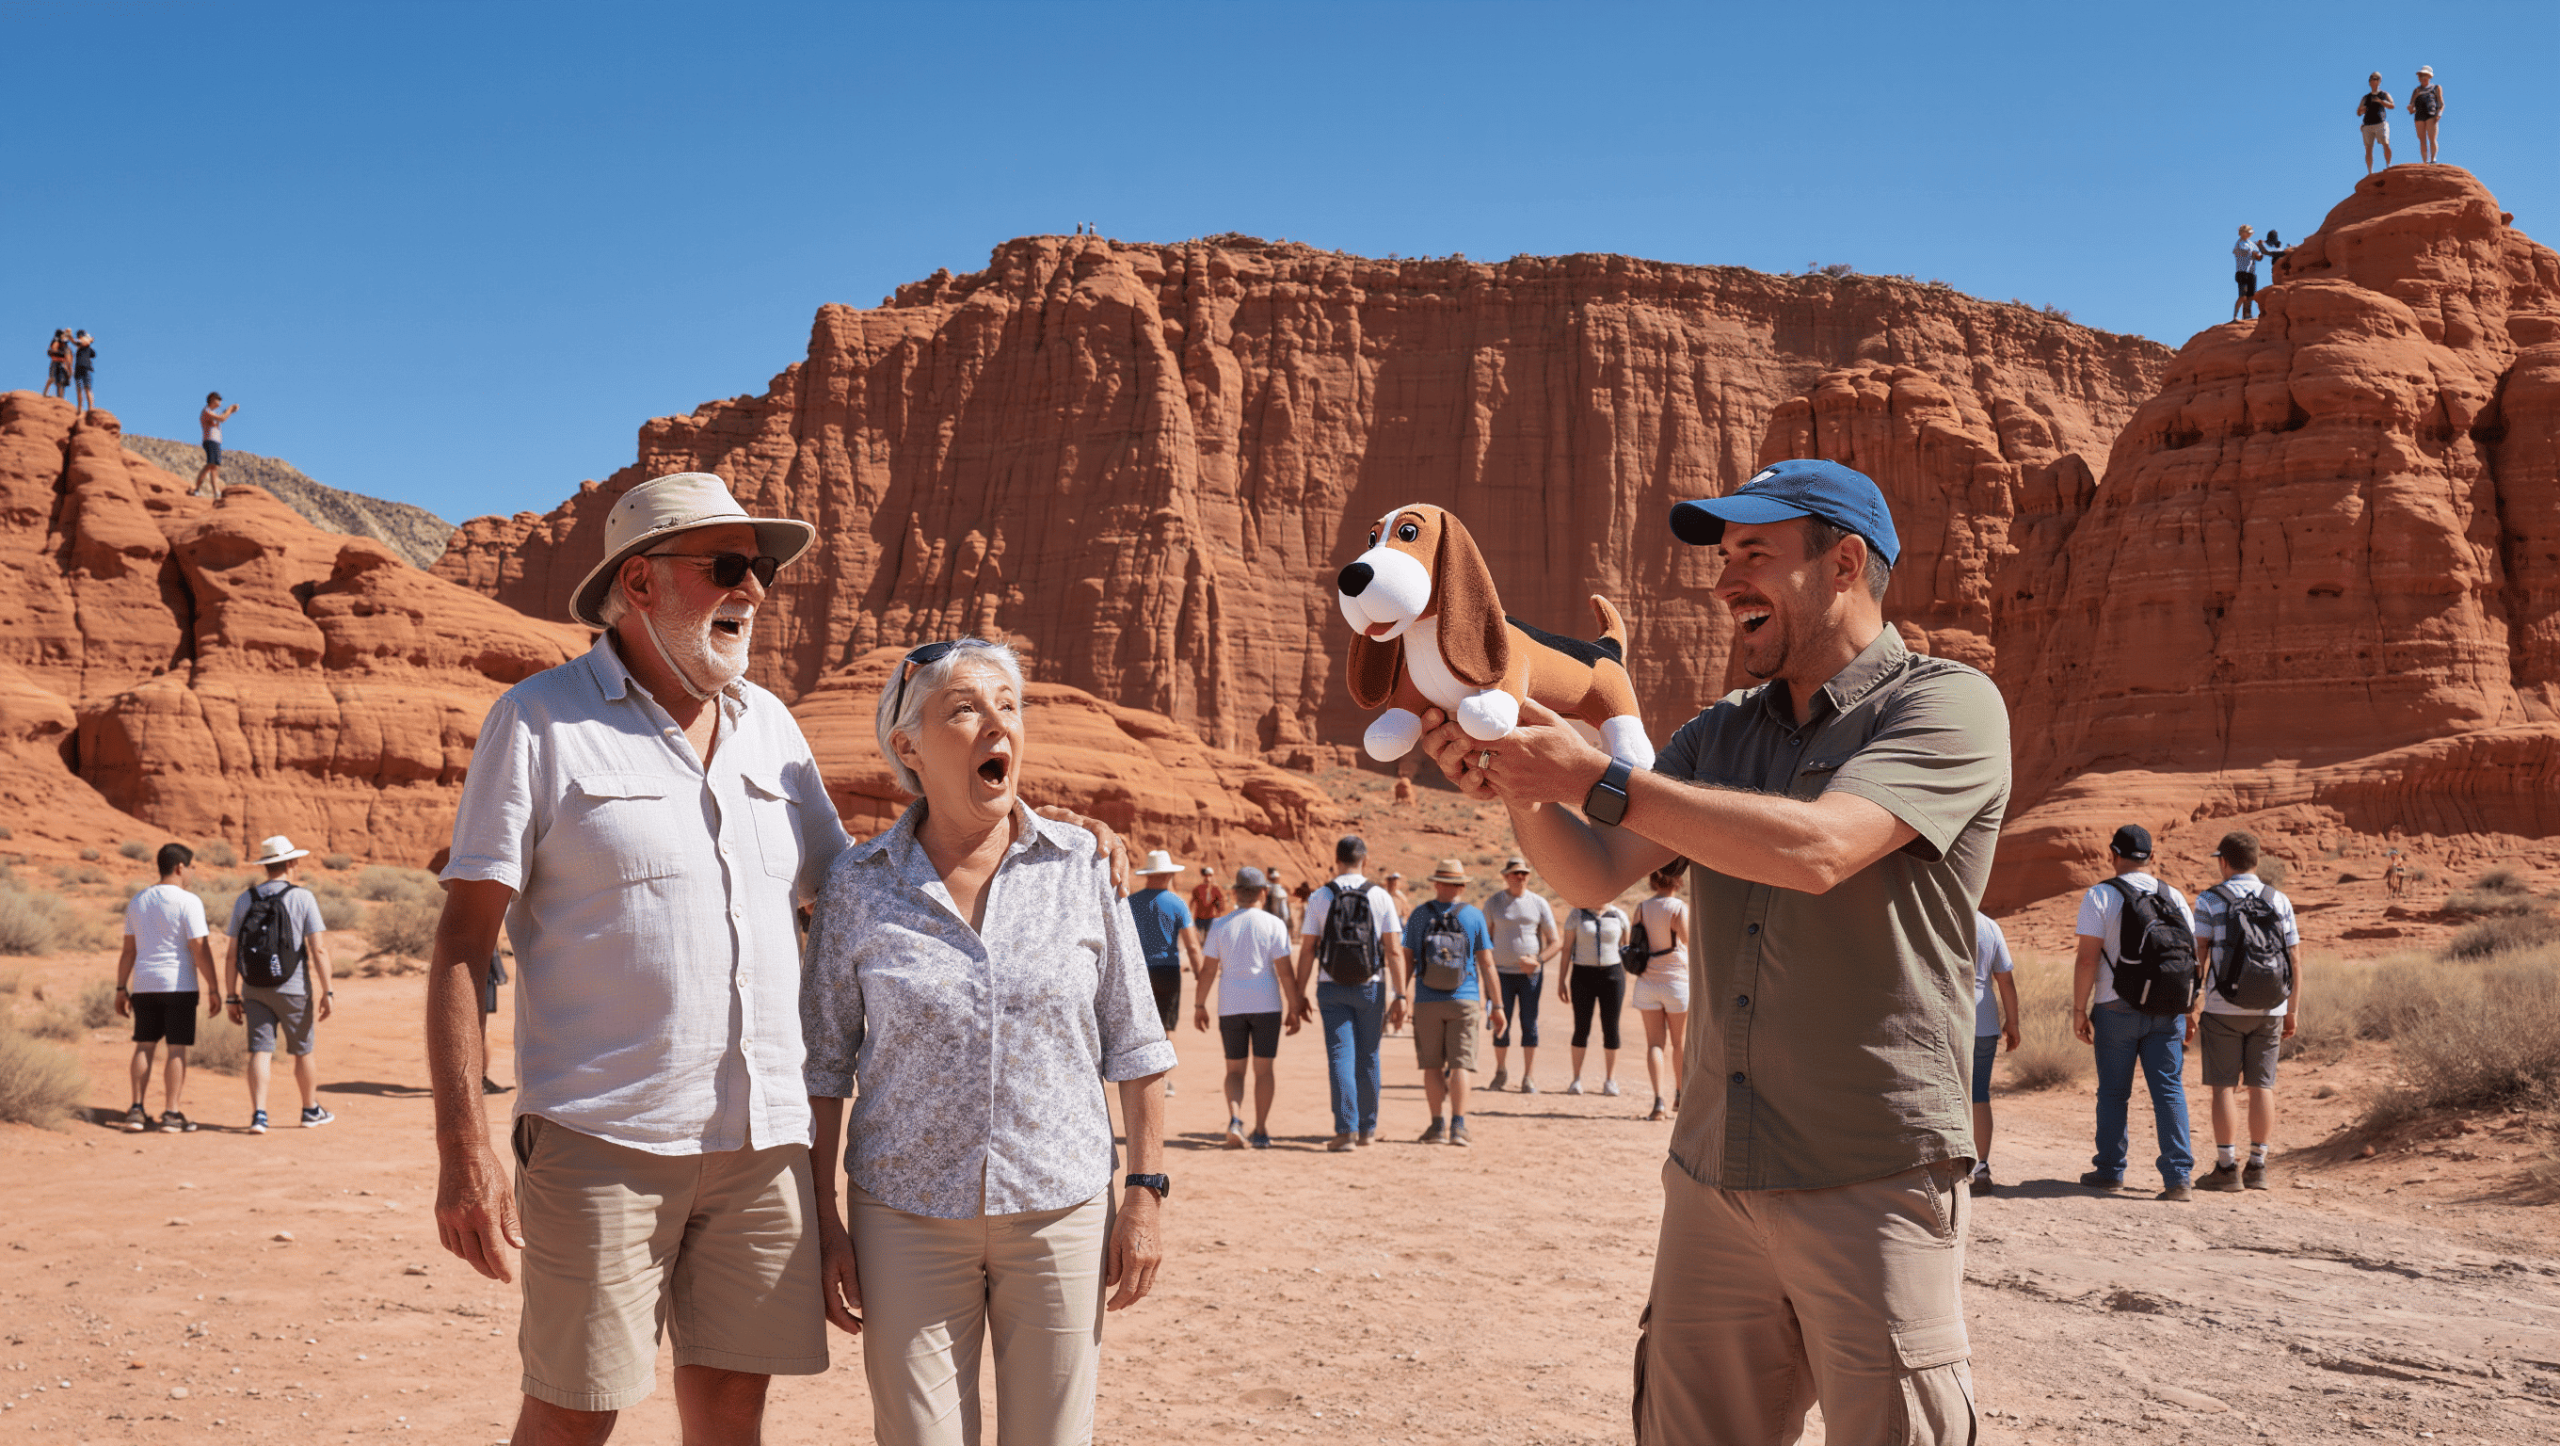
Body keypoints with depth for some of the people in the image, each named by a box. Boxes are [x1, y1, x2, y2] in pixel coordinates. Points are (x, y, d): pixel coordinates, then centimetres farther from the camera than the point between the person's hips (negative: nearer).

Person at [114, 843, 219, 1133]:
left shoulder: (138, 901, 10)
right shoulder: (188, 901, -9)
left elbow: (128, 950, 12)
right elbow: (200, 949, -12)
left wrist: (121, 989, 17)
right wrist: (212, 989, -9)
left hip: (143, 985, 6)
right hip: (179, 984, -5)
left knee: (144, 1046, 11)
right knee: (177, 1048, -1)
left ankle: (136, 1110, 7)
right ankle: (171, 1114, 0)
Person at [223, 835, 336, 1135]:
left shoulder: (245, 899, 4)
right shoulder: (302, 897, -6)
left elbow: (232, 955, 3)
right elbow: (318, 949, -12)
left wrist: (232, 997, 8)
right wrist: (326, 992, -9)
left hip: (254, 989, 3)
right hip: (293, 988, -3)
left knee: (260, 1051, 2)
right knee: (302, 1051, 12)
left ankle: (258, 1114, -11)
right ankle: (311, 1111, 25)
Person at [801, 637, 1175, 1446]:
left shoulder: (1083, 870, -1)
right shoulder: (858, 886, -2)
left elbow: (1135, 1047, 4)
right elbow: (822, 1065, 3)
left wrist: (1145, 1193, 0)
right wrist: (825, 1223, 0)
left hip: (1061, 1208, 1)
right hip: (907, 1219, 0)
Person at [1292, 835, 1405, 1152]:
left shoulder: (1319, 898, -1)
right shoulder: (1380, 897, -1)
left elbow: (1307, 950, -2)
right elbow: (1394, 951, -5)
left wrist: (1299, 994, 4)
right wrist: (1400, 995, -3)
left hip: (1331, 988, -1)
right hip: (1370, 986, 1)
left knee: (1340, 1056, -1)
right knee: (1368, 1057, 12)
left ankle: (1346, 1129, -11)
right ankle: (1367, 1129, 20)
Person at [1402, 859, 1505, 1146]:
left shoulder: (1419, 915, 1)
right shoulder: (1473, 915, 1)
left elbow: (1406, 958, 3)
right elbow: (1486, 964, 1)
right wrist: (1497, 1005, 6)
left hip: (1427, 1002, 0)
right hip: (1465, 1001, 0)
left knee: (1433, 1066, 8)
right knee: (1460, 1065, 1)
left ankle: (1437, 1126, 7)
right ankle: (1458, 1126, -6)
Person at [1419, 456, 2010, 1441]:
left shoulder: (1945, 705, -6)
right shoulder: (1720, 735, 14)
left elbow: (1816, 850, -22)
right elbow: (1594, 878, 6)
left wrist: (1599, 777, -21)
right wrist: (1521, 793, -14)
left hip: (1874, 1185, -5)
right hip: (1714, 1178, 6)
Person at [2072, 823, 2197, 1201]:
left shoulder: (2099, 897, -5)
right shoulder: (2174, 897, 7)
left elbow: (2087, 959, -10)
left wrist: (2079, 1009, -4)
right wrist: (2188, 1014, 14)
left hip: (2116, 1009, -3)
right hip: (2167, 1010, 3)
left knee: (2114, 1092, 9)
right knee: (2170, 1089, 2)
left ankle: (2110, 1170, 17)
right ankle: (2179, 1177, -5)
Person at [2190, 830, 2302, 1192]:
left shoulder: (2210, 900, -4)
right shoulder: (2279, 901, 5)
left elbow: (2197, 957, -8)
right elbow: (2294, 960, 5)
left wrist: (2190, 1007, -3)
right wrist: (2293, 1010, 11)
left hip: (2223, 1009, -3)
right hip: (2268, 1009, 3)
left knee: (2223, 1086, 1)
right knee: (2261, 1086, 7)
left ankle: (2227, 1167, -1)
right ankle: (2257, 1167, 8)